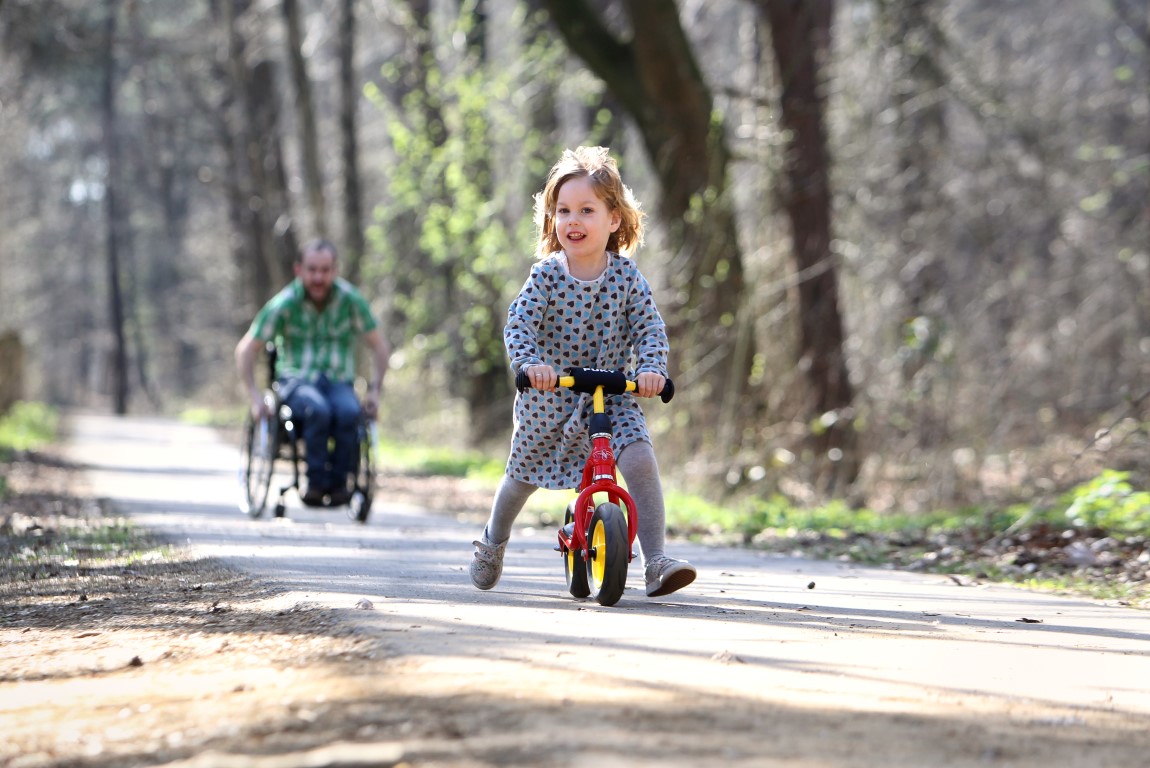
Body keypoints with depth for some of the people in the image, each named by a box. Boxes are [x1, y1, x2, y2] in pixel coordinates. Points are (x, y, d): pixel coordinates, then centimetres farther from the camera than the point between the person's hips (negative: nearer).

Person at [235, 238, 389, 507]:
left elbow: (379, 347, 7)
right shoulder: (284, 304, -7)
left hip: (338, 383, 1)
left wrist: (374, 390, -2)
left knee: (349, 412, -35)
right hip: (296, 381, -1)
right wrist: (255, 396, -8)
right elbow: (246, 350, 1)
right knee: (318, 410, -37)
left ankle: (338, 483, -22)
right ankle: (316, 482, -25)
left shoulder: (351, 299, -4)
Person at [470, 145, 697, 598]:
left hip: (613, 395, 0)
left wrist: (651, 368, -32)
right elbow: (518, 324, -21)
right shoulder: (547, 275, -12)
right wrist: (530, 362, -41)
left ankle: (656, 562, -23)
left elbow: (650, 329, -12)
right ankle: (493, 541, 47)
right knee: (524, 472, 16)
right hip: (549, 396, 0)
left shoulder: (626, 275, -9)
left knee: (640, 459, -23)